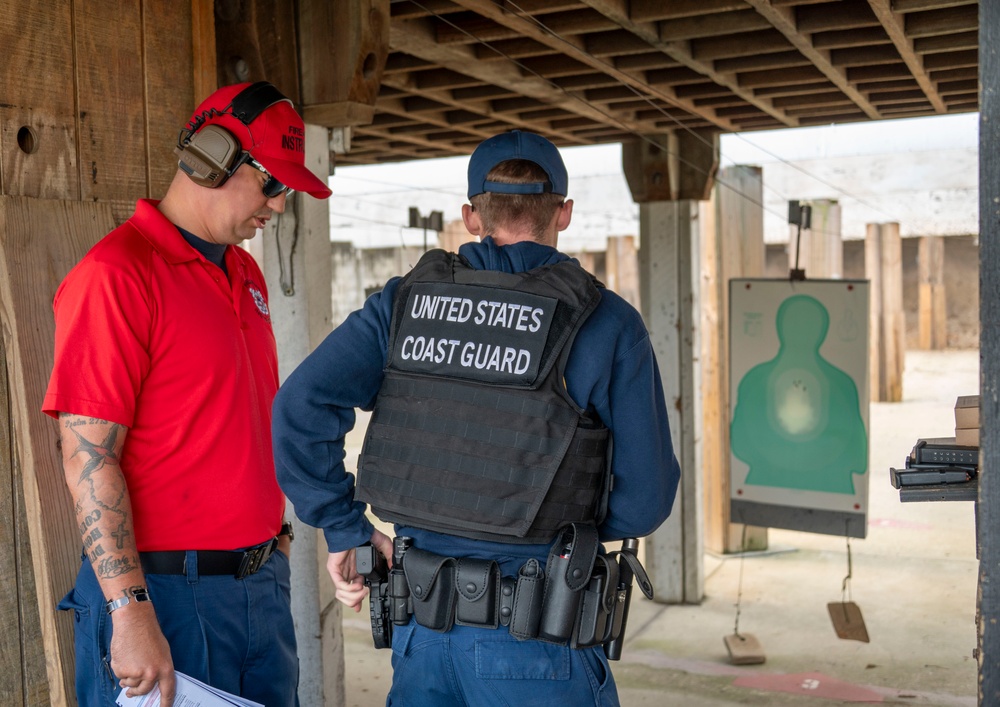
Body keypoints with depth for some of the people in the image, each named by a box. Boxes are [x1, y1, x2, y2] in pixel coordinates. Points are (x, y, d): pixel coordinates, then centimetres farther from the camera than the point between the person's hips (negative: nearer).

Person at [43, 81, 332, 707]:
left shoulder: (247, 274, 12)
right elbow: (89, 456, -18)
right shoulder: (115, 274, -14)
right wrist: (130, 611, -20)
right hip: (166, 593, -8)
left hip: (262, 580, 8)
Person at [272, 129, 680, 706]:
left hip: (420, 621, 3)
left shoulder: (405, 301, 0)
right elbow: (644, 500, -7)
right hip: (532, 638, -3)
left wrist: (345, 529, 2)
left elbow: (300, 407, -8)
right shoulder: (606, 323, -9)